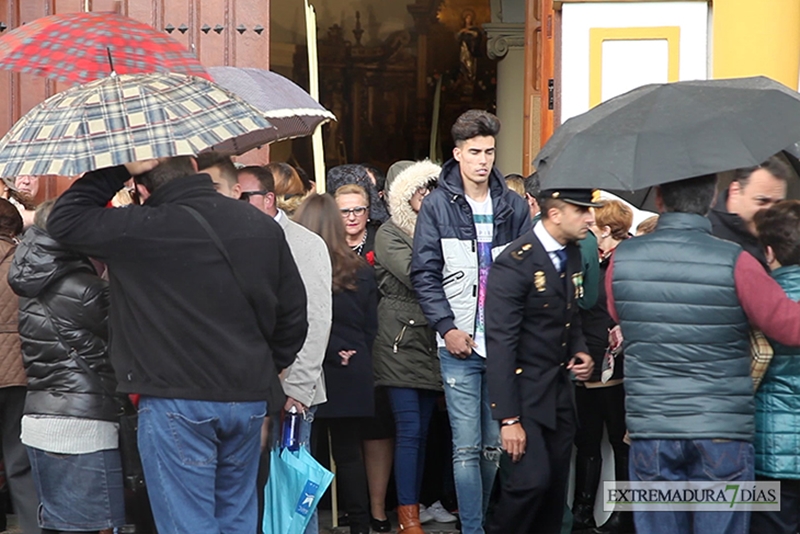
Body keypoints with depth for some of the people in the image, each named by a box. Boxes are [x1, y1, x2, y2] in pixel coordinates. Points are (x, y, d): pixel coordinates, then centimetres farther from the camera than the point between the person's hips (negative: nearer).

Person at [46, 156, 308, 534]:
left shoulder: (142, 230, -14)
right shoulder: (263, 226, 5)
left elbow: (64, 220, -3)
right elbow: (293, 316, 11)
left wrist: (118, 171, -1)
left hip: (176, 403, -6)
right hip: (249, 400, 6)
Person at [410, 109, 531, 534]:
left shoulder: (513, 206, 8)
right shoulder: (437, 206, 3)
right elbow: (424, 274, 0)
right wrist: (447, 327, -8)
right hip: (458, 344, -2)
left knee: (497, 446, 9)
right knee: (466, 448, -2)